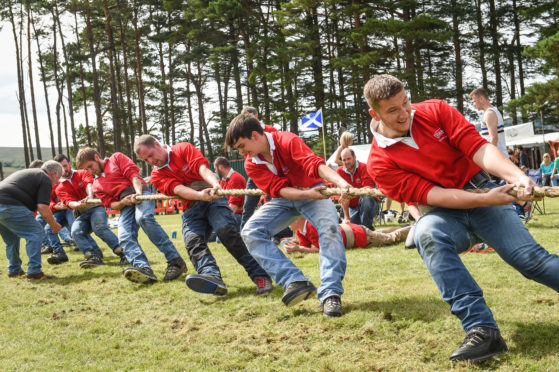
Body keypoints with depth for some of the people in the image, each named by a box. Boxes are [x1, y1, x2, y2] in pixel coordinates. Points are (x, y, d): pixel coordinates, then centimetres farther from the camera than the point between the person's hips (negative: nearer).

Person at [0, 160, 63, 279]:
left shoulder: (26, 173, 31)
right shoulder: (45, 179, 3)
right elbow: (42, 207, -9)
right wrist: (54, 225, 4)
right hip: (10, 206, -9)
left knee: (11, 239, 25)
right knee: (35, 232, -1)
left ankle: (14, 270, 31)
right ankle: (34, 270, -5)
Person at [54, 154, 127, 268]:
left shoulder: (82, 173, 10)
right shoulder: (60, 189, 12)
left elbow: (89, 184, -12)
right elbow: (69, 202, -7)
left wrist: (90, 196, -37)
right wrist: (78, 205, -33)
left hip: (95, 208, -2)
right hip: (80, 215, 3)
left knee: (99, 227, -32)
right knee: (76, 232, -29)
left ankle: (122, 253, -32)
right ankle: (94, 256, -38)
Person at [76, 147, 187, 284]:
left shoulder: (116, 158, 18)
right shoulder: (96, 185, 28)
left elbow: (133, 174, 3)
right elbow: (110, 204, 15)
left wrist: (138, 193, -15)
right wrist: (123, 202, -8)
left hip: (140, 193, -5)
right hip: (125, 205, 5)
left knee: (144, 218, -36)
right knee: (124, 237, -24)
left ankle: (175, 261, -39)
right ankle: (144, 269, -48)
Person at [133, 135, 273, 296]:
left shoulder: (184, 149, 5)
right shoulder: (157, 176, 10)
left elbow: (203, 168, -13)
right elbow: (178, 189, -11)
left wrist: (216, 185, -36)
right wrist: (201, 195, -32)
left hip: (214, 200, -3)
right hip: (191, 209, 3)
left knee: (226, 230, -29)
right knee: (193, 241, -27)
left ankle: (260, 276, -31)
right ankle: (212, 277, -53)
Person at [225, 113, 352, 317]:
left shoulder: (287, 141, -20)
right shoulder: (251, 165, -7)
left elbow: (315, 164, -35)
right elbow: (279, 189, -19)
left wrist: (341, 182, -54)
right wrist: (307, 194, -39)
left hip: (313, 191, -4)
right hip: (284, 199, 4)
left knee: (329, 227, -34)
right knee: (250, 232, -18)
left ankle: (331, 293, -32)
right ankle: (295, 281, -27)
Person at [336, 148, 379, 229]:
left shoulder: (364, 168, -13)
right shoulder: (339, 171, -4)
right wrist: (346, 217, -16)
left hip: (369, 206, -3)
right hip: (353, 208, 3)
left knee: (365, 198, -34)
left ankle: (367, 231, -24)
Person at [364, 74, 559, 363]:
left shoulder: (434, 111, -1)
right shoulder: (380, 162, -9)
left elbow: (477, 148, -8)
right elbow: (430, 195, -16)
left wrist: (516, 176, -25)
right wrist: (484, 200, -27)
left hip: (481, 191, 2)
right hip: (445, 215, -2)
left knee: (530, 257, -18)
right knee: (426, 232, -35)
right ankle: (482, 330, -38)